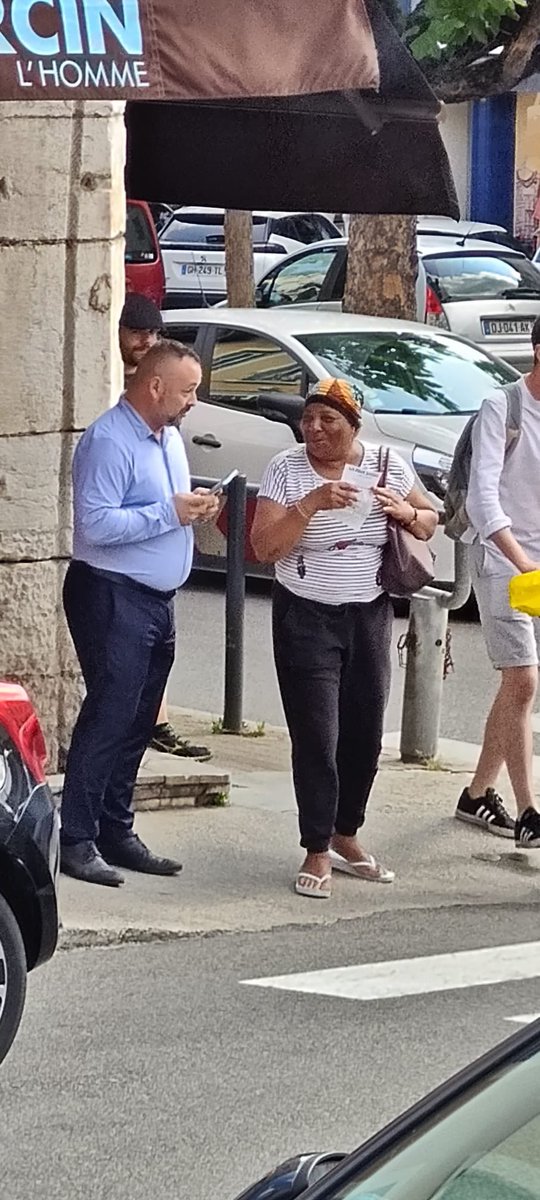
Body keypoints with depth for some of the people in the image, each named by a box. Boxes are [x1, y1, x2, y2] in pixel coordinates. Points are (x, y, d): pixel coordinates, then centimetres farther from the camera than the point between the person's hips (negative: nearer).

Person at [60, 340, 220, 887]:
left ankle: (116, 832, 18)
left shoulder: (168, 437, 15)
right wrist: (171, 513, -21)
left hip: (157, 600, 9)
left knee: (136, 723, 11)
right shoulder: (108, 442, -15)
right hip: (112, 596, -9)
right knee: (108, 715, -12)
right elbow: (96, 524, -24)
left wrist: (195, 510, 5)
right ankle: (76, 840, -10)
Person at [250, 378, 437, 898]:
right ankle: (317, 853, 0)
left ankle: (345, 836, 27)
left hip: (369, 616, 4)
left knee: (364, 733, 10)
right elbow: (264, 548, -16)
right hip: (306, 619, -4)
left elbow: (429, 522, 10)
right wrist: (311, 503, -28)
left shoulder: (386, 464, 0)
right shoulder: (286, 470, -9)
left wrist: (407, 512, -13)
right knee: (317, 737, -7)